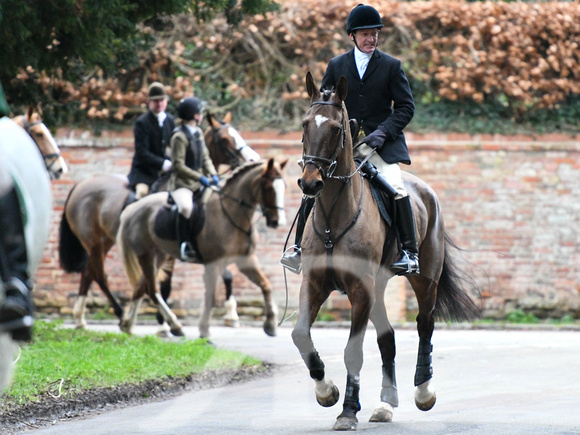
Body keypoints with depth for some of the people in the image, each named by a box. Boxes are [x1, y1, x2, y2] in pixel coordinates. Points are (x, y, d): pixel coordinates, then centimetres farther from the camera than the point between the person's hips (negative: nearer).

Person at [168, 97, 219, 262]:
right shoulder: (179, 137, -14)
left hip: (199, 185, 9)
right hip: (182, 184, -9)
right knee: (186, 207, -36)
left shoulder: (198, 132, 12)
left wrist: (212, 174, -2)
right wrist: (200, 177, -21)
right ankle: (184, 245, -29)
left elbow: (205, 158, 16)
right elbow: (178, 166, -18)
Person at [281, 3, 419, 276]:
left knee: (395, 187, -24)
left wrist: (384, 131, -13)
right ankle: (300, 248, 1)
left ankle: (409, 253, -17)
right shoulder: (336, 66, 11)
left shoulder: (391, 66, 5)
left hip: (381, 144, -2)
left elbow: (406, 107, 2)